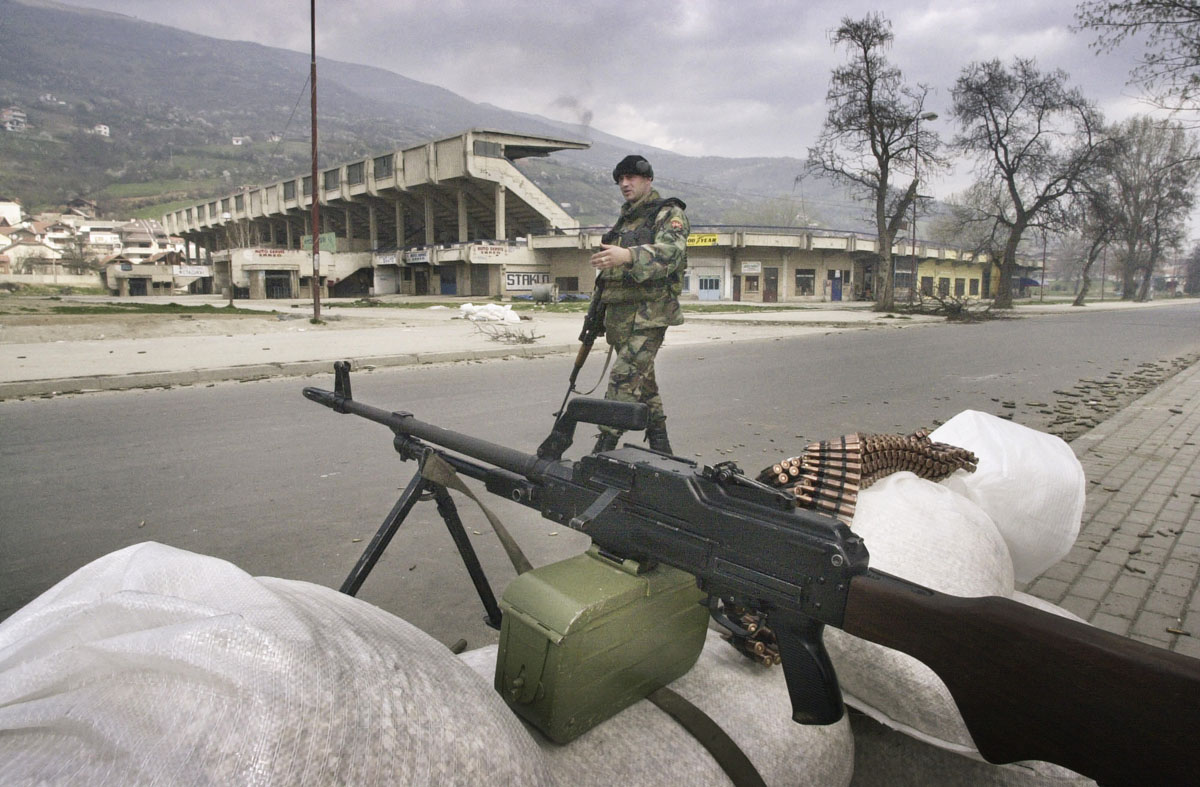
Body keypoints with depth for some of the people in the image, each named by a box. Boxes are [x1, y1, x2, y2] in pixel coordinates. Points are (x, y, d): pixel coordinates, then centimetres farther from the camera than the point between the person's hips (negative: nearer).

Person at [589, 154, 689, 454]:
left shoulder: (669, 213, -1)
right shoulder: (624, 221, 24)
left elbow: (671, 250, -23)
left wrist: (628, 256, -40)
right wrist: (597, 311, 24)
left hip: (648, 314, -8)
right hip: (619, 314, 8)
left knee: (624, 379, -17)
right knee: (643, 379, 12)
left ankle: (605, 446, -17)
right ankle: (660, 444, 21)